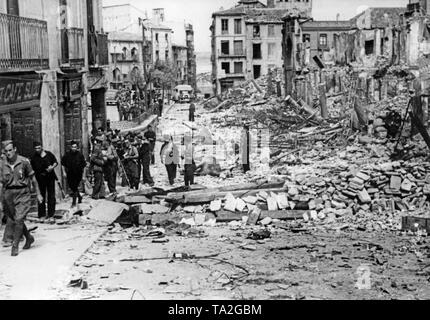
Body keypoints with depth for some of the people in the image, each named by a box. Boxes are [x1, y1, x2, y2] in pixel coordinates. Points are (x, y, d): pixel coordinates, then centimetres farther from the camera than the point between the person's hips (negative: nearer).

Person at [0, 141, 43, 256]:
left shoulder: (24, 162, -6)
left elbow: (33, 179, 2)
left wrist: (38, 194, 2)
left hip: (22, 193, -4)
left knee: (19, 219, -12)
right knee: (13, 221, 10)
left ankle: (15, 246, -3)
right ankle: (29, 238, 31)